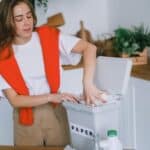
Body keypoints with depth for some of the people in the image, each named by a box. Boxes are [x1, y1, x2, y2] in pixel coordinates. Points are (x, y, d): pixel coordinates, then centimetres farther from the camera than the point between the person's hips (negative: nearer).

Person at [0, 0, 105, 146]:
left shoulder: (49, 36, -6)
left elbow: (89, 47, -14)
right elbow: (14, 100, -11)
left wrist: (87, 84, -28)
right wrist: (51, 97, -21)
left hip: (56, 113, 1)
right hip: (26, 121, -1)